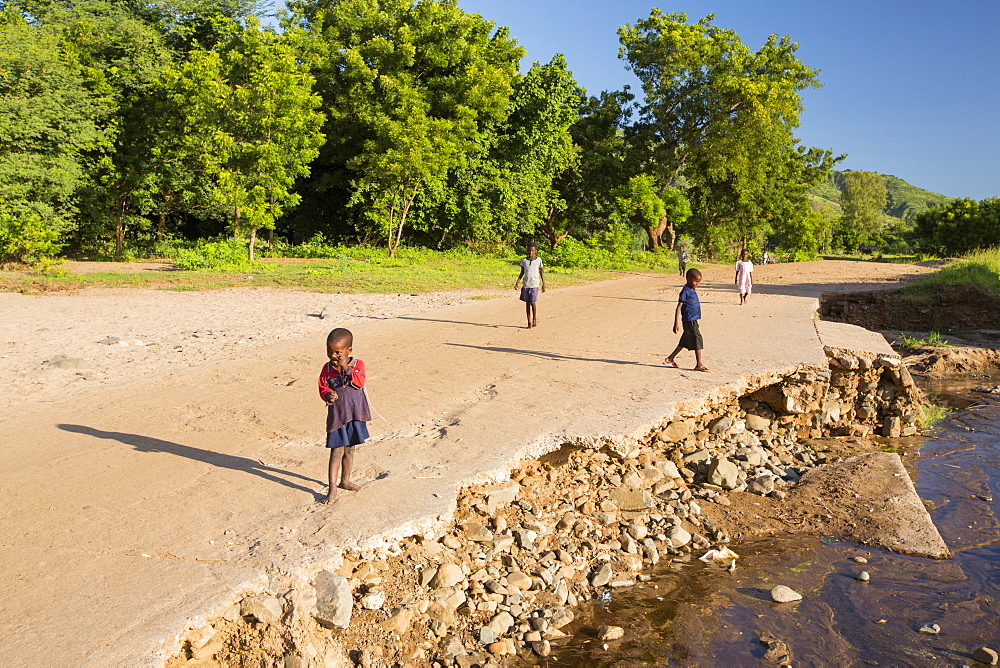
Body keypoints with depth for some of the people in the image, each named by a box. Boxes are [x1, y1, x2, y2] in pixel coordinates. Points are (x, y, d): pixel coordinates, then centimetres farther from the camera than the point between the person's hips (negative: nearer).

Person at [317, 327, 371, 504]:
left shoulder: (357, 364, -3)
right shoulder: (327, 368, 1)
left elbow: (360, 382, -18)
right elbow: (322, 387, 1)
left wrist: (347, 368, -27)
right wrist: (328, 394, -21)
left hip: (355, 415, 1)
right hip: (336, 416, -1)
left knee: (349, 450, 15)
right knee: (337, 452, -3)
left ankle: (345, 481, 34)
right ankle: (332, 489, 3)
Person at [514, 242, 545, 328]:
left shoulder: (538, 260, 0)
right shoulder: (524, 260, 6)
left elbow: (542, 272, 6)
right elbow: (522, 273, 13)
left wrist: (543, 284, 3)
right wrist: (517, 282, 6)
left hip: (534, 285, -3)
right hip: (525, 285, 3)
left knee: (533, 302, -10)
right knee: (527, 303, 5)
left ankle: (535, 320, 8)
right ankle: (529, 322, 11)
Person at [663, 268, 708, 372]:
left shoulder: (693, 291, 16)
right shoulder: (685, 291, -12)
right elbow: (679, 308, -15)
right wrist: (676, 323, -19)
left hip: (693, 320, 9)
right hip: (689, 321, -9)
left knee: (684, 342, 13)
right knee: (697, 339, -7)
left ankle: (670, 359, 21)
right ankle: (699, 365, -2)